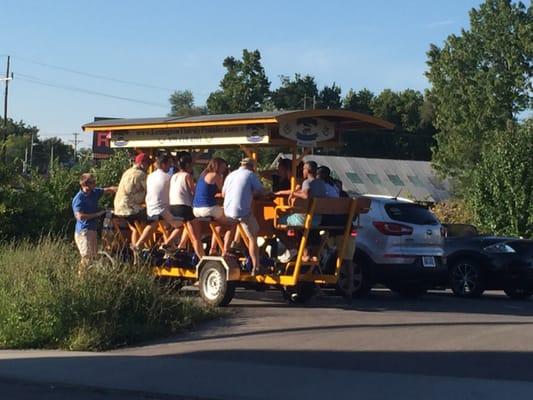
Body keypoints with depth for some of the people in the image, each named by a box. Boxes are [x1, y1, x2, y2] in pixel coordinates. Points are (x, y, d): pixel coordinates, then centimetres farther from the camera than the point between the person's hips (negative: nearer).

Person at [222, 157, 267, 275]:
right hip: (242, 211, -6)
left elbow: (223, 193, 24)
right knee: (253, 238, 2)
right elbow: (261, 191, 2)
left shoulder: (231, 175, 17)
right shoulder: (251, 175, 0)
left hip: (227, 211, 6)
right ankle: (255, 267, -4)